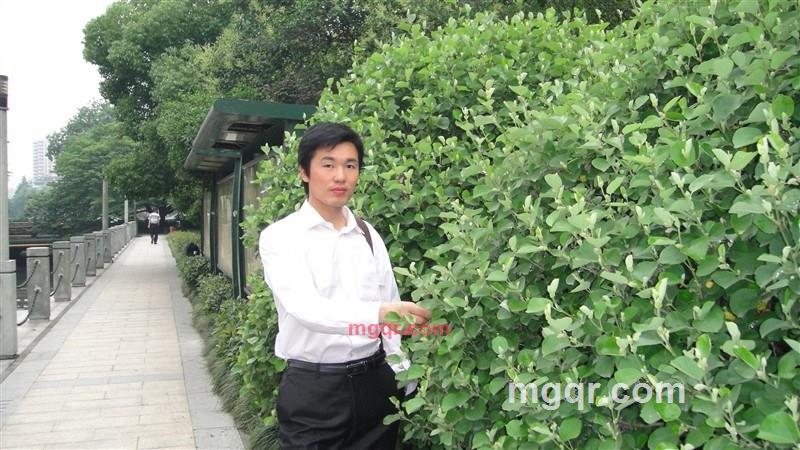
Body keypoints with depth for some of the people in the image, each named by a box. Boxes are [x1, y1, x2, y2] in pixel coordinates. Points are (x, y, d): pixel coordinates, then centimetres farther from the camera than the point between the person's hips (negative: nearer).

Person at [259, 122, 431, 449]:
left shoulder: (369, 235, 6)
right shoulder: (280, 236, -8)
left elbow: (392, 307, 9)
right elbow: (307, 309, -24)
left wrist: (407, 382, 4)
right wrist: (378, 314, -39)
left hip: (375, 383, 4)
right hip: (312, 388, -4)